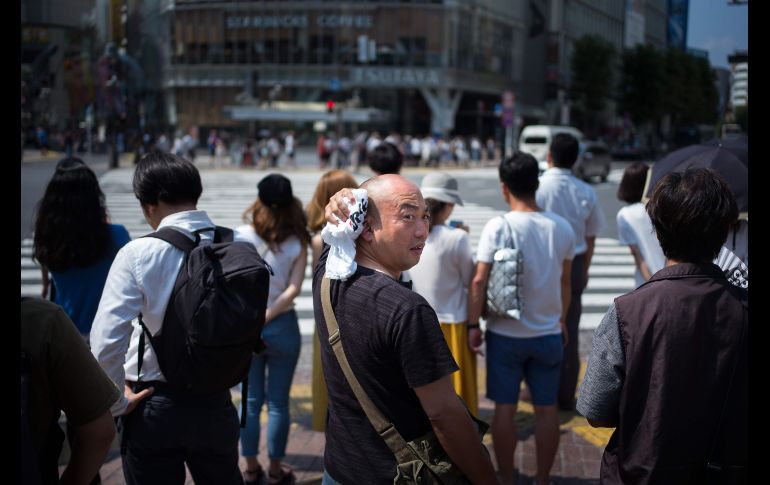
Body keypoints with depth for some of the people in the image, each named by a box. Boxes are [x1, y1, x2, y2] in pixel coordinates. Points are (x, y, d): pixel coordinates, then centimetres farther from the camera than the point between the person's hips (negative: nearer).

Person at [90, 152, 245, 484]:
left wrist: (116, 404, -6)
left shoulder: (138, 254, -17)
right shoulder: (240, 248, -7)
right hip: (217, 403, 3)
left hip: (155, 408, -3)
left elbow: (106, 342, -21)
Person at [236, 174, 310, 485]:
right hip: (283, 327, -1)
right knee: (278, 403, 10)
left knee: (250, 401, 13)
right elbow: (293, 289, -14)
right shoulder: (298, 243, -6)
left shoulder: (242, 236, -7)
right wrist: (265, 317, -10)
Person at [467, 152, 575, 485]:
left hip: (506, 333, -3)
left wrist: (473, 324, -4)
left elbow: (479, 281, -15)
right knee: (546, 409, 12)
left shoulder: (499, 227, -14)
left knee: (505, 408, 9)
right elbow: (565, 282, 7)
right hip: (549, 333, 3)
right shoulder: (561, 227, -2)